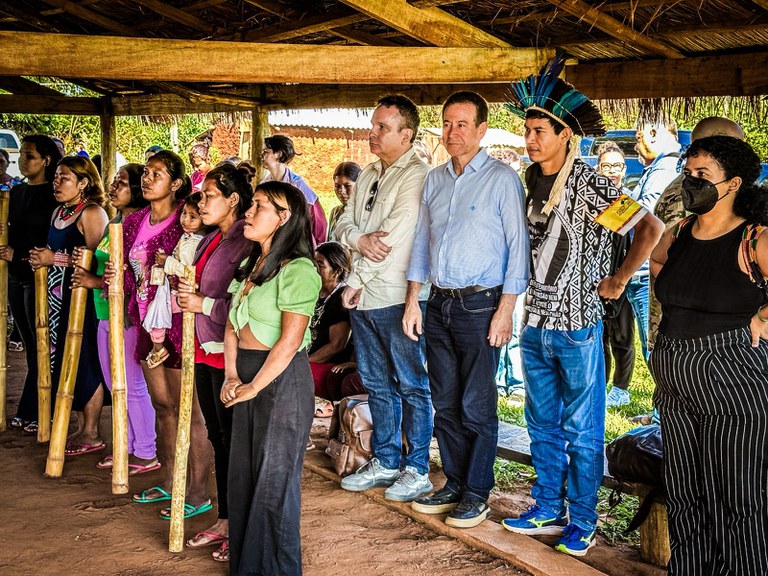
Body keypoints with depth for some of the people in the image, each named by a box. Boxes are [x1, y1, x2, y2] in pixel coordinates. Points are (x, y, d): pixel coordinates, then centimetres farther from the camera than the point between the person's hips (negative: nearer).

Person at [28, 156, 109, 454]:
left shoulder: (92, 213, -11)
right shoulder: (59, 212, 17)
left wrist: (55, 258, -16)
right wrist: (40, 259, 5)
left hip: (82, 297, -9)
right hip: (59, 295, 9)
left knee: (84, 363, -3)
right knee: (66, 361, 9)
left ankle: (92, 434, 7)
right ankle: (81, 427, 19)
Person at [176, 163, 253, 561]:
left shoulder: (247, 243, -15)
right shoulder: (209, 241, 14)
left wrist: (204, 304, -18)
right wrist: (186, 296, 3)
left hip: (229, 355, -9)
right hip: (205, 350, 9)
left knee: (234, 439, 0)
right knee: (217, 437, 17)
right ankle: (224, 520, 29)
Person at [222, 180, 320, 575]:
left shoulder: (298, 270, -15)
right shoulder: (249, 266, 12)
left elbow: (289, 341, -18)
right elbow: (232, 325, 12)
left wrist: (254, 386, -13)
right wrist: (231, 376, 0)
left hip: (283, 378, -8)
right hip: (247, 377, 8)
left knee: (273, 479, 2)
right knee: (243, 474, 14)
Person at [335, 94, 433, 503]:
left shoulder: (416, 175, -12)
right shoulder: (369, 174, 15)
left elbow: (394, 236, -18)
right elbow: (343, 224, 11)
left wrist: (356, 280, -12)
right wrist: (359, 239, -13)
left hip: (397, 298, -8)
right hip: (364, 298, 8)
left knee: (411, 385, 2)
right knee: (377, 384, 16)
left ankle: (417, 469, 12)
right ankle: (385, 461, 28)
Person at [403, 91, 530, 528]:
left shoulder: (502, 178, -6)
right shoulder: (435, 180, 13)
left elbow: (518, 246, -9)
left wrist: (505, 310, -14)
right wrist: (413, 300, 11)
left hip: (480, 305, -6)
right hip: (439, 304, 6)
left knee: (477, 406, -1)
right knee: (446, 404, 11)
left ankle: (477, 495, 11)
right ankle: (454, 485, 23)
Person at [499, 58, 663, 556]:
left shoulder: (590, 186, -15)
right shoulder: (532, 180, 7)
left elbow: (651, 228, -18)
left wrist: (619, 280, -12)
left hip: (577, 327, -7)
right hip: (536, 323, 7)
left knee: (581, 432, 5)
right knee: (543, 425, 16)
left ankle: (582, 523, 17)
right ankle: (547, 509, 30)